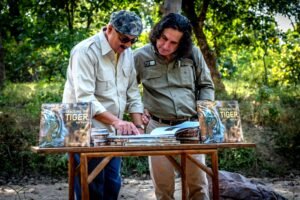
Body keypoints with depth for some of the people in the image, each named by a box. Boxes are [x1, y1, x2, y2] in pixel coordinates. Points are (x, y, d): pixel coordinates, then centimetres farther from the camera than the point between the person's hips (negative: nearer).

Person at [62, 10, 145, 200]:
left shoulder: (127, 54, 6)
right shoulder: (86, 51, -17)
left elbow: (133, 94, 9)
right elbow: (85, 99, -24)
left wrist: (138, 127, -3)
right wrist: (116, 121, -32)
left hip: (112, 132, 7)